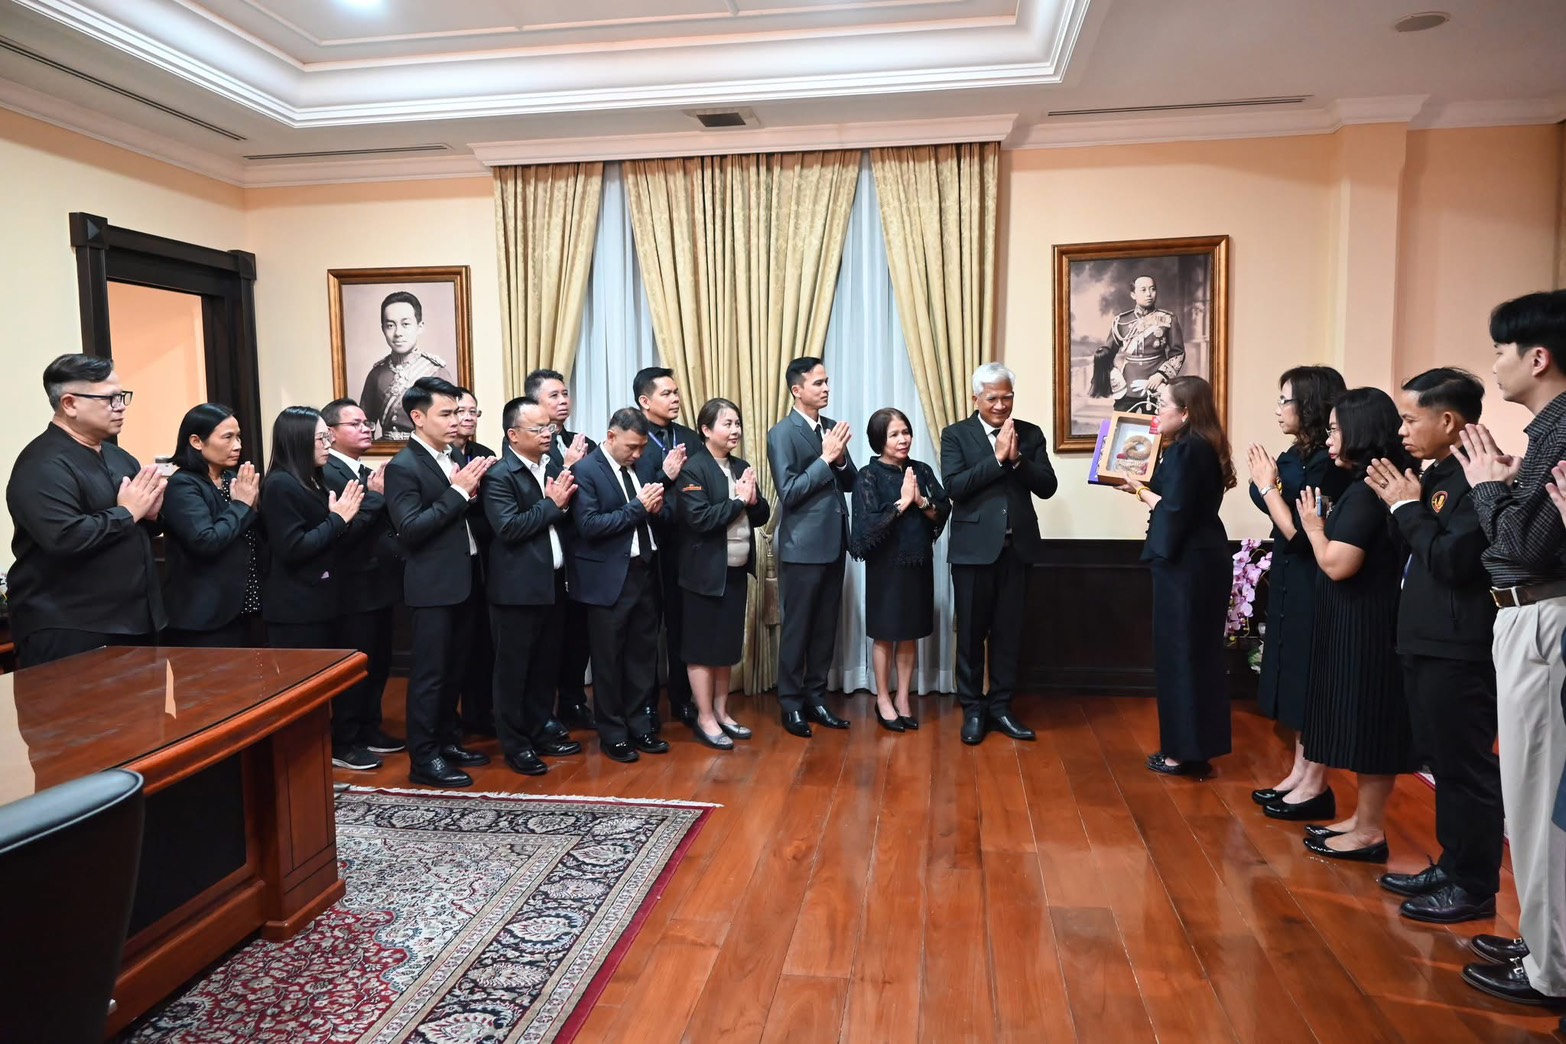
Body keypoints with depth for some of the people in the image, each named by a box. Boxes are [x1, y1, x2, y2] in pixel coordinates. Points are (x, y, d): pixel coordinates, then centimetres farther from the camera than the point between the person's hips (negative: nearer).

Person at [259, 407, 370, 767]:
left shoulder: (314, 480, 11)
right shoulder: (280, 485, -15)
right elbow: (292, 548, -21)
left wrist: (345, 515, 0)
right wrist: (338, 519, -17)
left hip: (319, 601, 9)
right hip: (295, 608, -9)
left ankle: (342, 745, 24)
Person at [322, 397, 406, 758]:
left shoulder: (370, 473, 13)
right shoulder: (327, 474, -15)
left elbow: (385, 523, 10)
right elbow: (341, 530, -25)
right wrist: (376, 496, -23)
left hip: (380, 585, 9)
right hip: (355, 590, -9)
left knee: (379, 663, 18)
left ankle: (371, 727, 31)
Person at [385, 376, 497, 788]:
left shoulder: (453, 458, 11)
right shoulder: (403, 467, -13)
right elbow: (410, 529, -22)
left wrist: (471, 492, -6)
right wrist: (457, 492, -22)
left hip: (463, 578, 8)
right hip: (433, 584, -8)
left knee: (453, 670, 16)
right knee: (429, 673, 0)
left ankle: (447, 741, 29)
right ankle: (423, 758, 9)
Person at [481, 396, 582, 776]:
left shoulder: (552, 468, 10)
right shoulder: (499, 476, -13)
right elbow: (508, 528, -23)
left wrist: (564, 502, -7)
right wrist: (551, 504, -18)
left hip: (552, 582, 7)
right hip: (517, 587, -7)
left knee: (546, 663, 16)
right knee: (513, 667, 5)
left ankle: (542, 729, 30)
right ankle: (515, 744, 15)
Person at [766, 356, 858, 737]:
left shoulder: (832, 427, 11)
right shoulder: (782, 433, -10)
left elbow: (851, 483, 12)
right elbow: (788, 492, -17)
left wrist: (840, 460, -8)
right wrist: (825, 459, -19)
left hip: (833, 544, 7)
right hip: (802, 547, -6)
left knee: (826, 627, 12)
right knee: (796, 628, 4)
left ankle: (816, 697, 24)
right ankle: (791, 704, 15)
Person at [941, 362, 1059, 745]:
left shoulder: (1030, 434, 8)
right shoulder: (956, 435, 0)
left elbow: (1047, 487, 0)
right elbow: (953, 486, -14)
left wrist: (1017, 458, -15)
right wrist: (997, 458, -17)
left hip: (1017, 547, 3)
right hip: (974, 548, -2)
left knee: (1009, 631, 9)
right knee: (971, 632, 5)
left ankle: (1001, 705, 21)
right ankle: (973, 709, 16)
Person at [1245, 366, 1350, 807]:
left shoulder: (1327, 464, -19)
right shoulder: (1298, 455, 8)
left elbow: (1300, 534, -22)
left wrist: (1267, 486, -16)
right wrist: (1267, 482, -1)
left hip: (1312, 585, -10)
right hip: (1290, 581, 10)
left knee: (1313, 680, 1)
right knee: (1297, 679, 15)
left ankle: (1316, 783, 13)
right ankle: (1300, 771, 26)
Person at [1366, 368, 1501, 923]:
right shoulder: (1437, 475, 12)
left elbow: (1452, 560, -22)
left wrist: (1408, 508, -13)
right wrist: (1401, 505, 4)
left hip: (1458, 651, -10)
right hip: (1427, 643, 10)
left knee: (1467, 766, 1)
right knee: (1443, 762, 18)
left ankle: (1476, 886, 13)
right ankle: (1452, 866, 30)